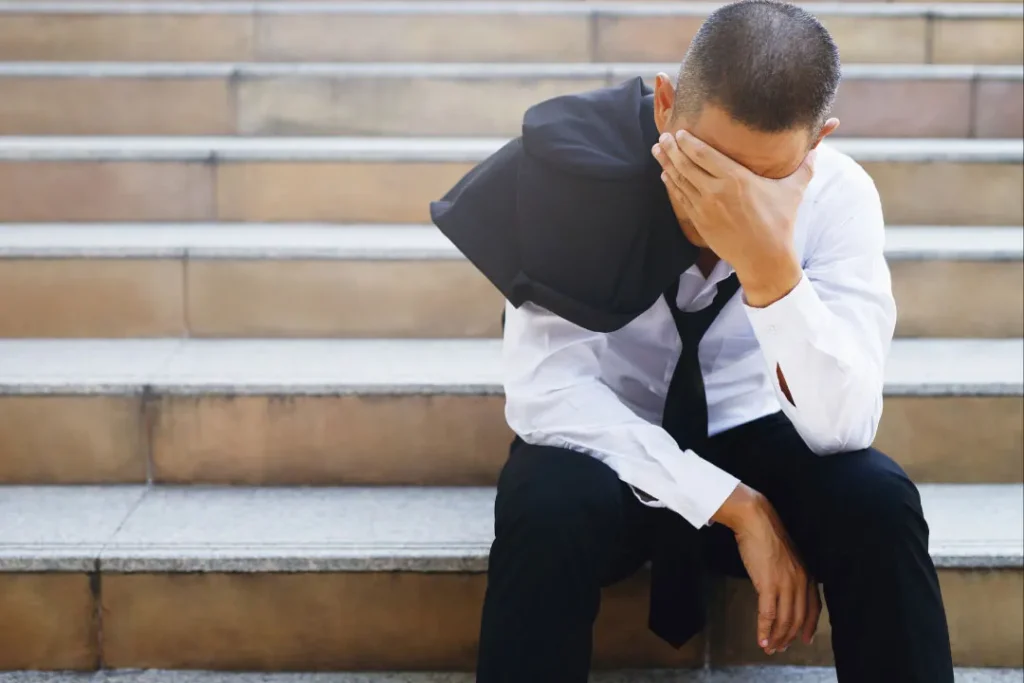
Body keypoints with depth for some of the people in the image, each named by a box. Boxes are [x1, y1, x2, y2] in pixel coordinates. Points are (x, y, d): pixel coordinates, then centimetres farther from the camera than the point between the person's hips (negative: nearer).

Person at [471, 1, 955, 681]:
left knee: (876, 503, -27)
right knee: (549, 507, -34)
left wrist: (769, 265, -42)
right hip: (611, 448, -1)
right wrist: (735, 506, -29)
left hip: (752, 443, 2)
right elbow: (543, 389, -25)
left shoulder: (839, 193, -17)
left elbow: (842, 427, -25)